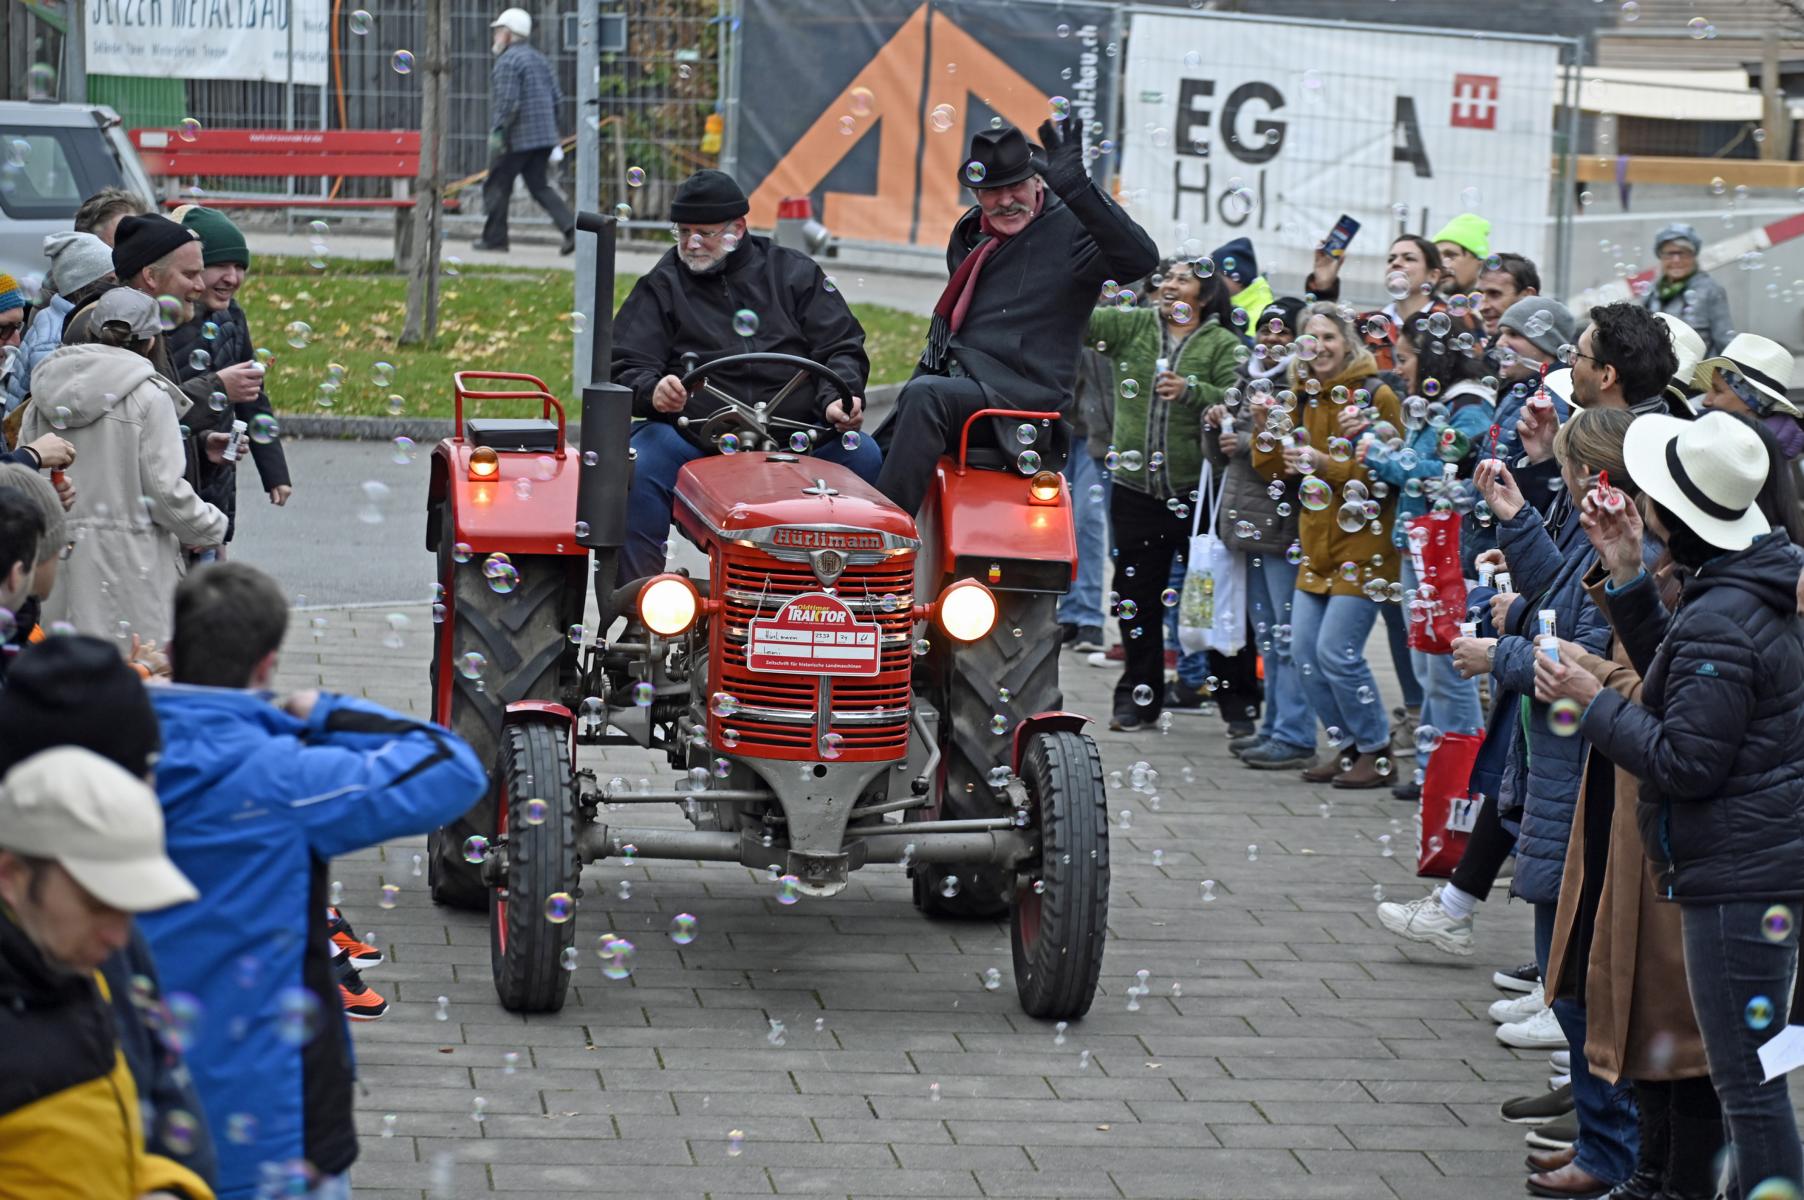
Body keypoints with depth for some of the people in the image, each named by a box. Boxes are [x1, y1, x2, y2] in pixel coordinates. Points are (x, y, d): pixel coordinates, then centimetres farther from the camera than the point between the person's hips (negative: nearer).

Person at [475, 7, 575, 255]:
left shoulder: (508, 61, -11)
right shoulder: (540, 60, 16)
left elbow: (508, 102, -20)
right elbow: (557, 99, 16)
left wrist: (498, 132, -18)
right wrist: (549, 128, 21)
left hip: (516, 140, -8)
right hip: (544, 137, 8)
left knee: (497, 186, 5)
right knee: (538, 185, 10)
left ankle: (494, 237, 11)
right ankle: (571, 229, -6)